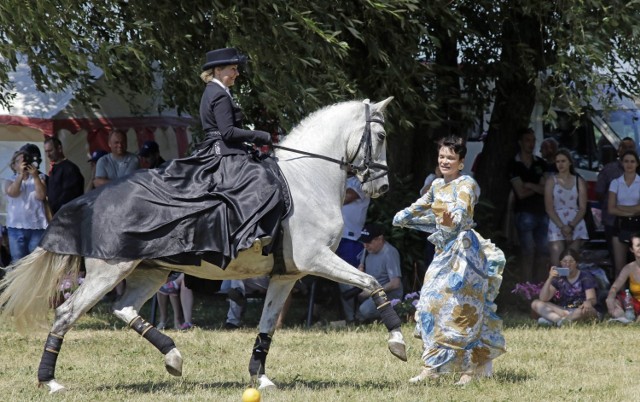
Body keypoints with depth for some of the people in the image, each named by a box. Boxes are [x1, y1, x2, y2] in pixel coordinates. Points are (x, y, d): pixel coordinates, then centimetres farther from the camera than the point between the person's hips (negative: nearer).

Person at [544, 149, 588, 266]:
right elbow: (549, 208, 1)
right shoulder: (551, 181, 7)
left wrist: (571, 226, -11)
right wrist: (562, 227, -11)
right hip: (557, 224, -1)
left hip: (575, 225, 1)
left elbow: (583, 208, 3)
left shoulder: (579, 181, 9)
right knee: (557, 264, -13)